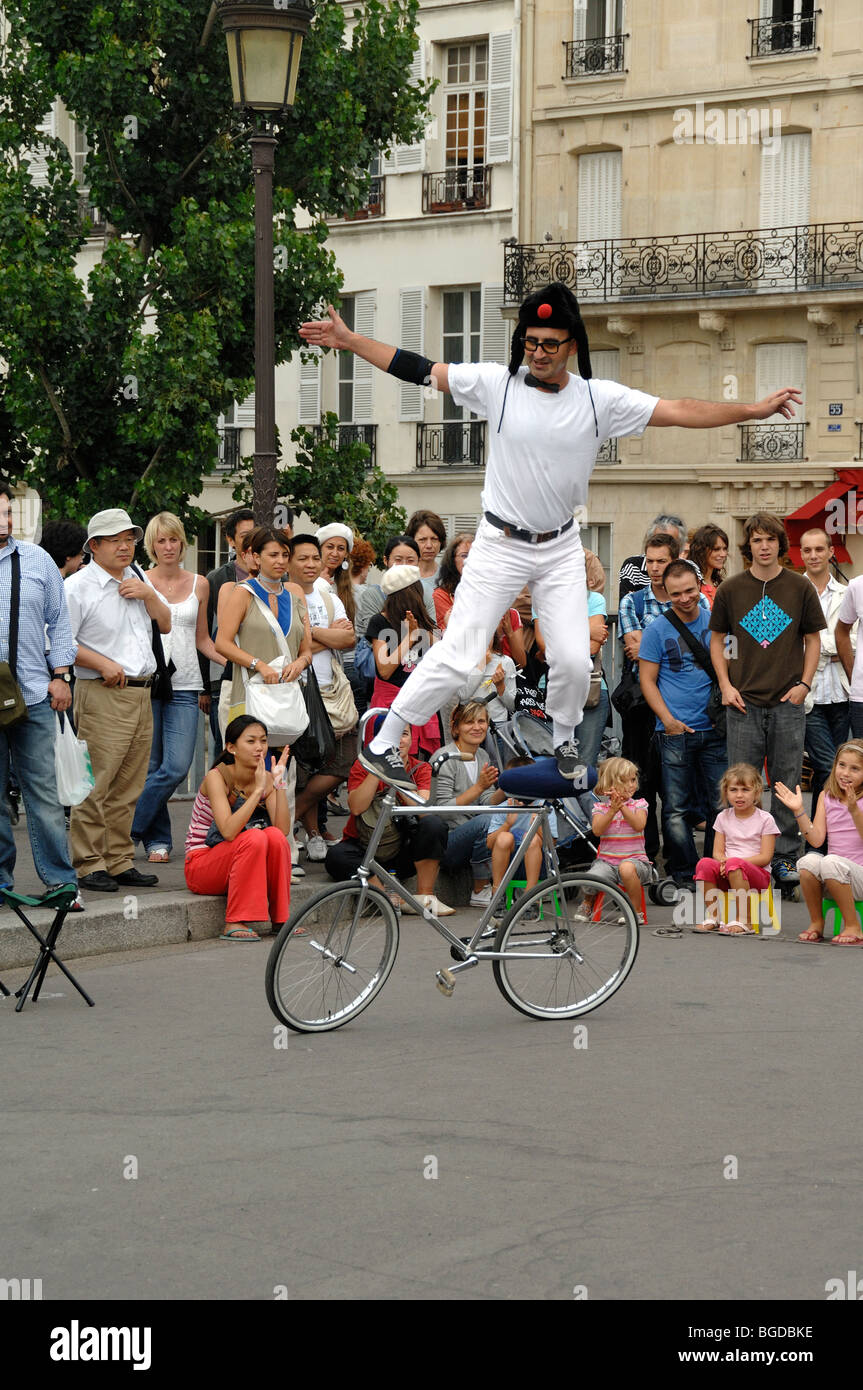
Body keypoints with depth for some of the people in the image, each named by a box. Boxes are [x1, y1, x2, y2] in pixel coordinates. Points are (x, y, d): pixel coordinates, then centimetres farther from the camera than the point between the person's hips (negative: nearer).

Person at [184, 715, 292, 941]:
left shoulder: (265, 779, -1)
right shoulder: (217, 777, -17)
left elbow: (283, 830, -16)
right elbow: (228, 831, -31)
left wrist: (279, 783, -23)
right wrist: (259, 789, -33)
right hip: (201, 866, -5)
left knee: (275, 836, -24)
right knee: (254, 838, -31)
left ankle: (281, 918, -14)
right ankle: (235, 924, -29)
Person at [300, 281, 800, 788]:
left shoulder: (601, 399, -6)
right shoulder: (497, 384, -8)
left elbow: (680, 412, -8)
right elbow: (420, 370, -7)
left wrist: (754, 410, -15)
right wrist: (349, 340, -12)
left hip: (562, 550, 2)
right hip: (501, 545, -2)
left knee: (573, 660, -3)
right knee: (457, 657, -7)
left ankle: (564, 737, 27)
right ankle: (382, 742, 5)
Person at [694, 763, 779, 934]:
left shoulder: (765, 819, 1)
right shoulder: (723, 817, 14)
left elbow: (765, 857, -7)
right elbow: (717, 852, 10)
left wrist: (732, 861, -17)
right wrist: (723, 861, -16)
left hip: (758, 875, -4)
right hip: (725, 875, 4)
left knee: (734, 865, -38)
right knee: (704, 864, -28)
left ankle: (743, 921, -33)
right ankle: (712, 917, -18)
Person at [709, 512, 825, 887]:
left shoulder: (800, 588, 3)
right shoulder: (730, 589, 3)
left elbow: (813, 638, 10)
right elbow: (717, 639, 11)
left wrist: (804, 683, -1)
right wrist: (726, 685, 0)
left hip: (788, 702, 0)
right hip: (744, 701, 0)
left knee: (787, 782, 3)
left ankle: (785, 858, 12)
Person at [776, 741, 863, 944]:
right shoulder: (826, 797, 11)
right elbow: (816, 840, 1)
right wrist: (798, 811, -9)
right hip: (829, 883, 4)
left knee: (831, 862, -34)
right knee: (809, 860, -29)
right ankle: (816, 923, -9)